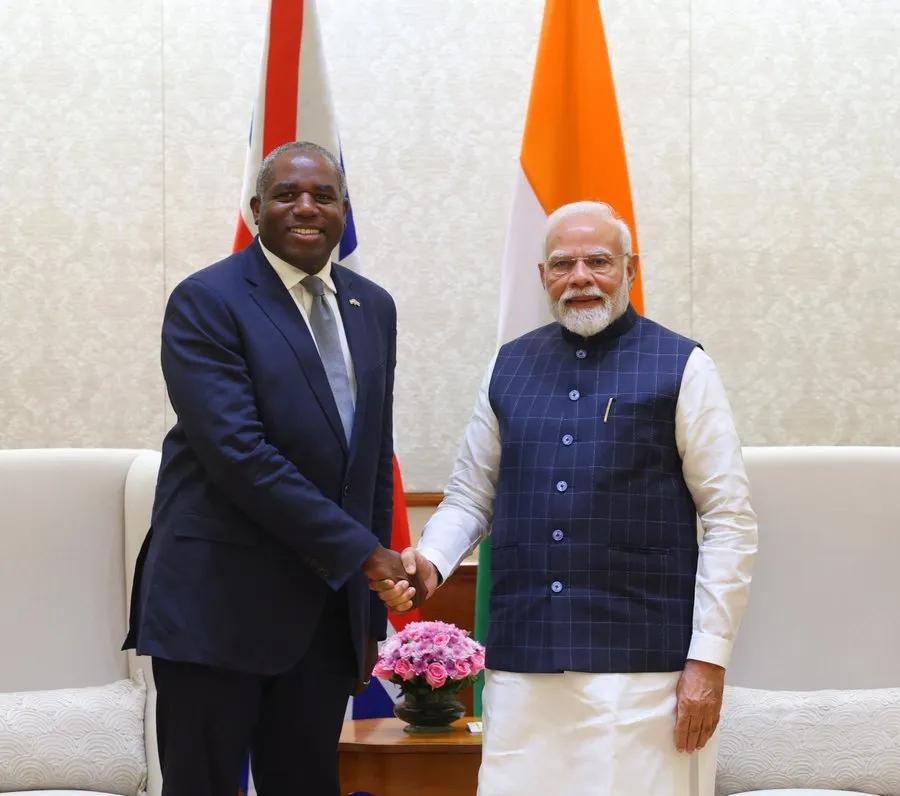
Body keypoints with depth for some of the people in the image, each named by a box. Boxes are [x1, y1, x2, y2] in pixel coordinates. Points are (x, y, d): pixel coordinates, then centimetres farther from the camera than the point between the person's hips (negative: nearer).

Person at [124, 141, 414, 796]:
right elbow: (238, 454, -18)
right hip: (219, 603, -5)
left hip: (330, 607, 6)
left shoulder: (373, 308, 12)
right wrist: (360, 551, -17)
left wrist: (372, 607, 14)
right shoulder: (205, 302, -8)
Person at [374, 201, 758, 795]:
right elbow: (470, 497, 15)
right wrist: (430, 563, -6)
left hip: (642, 666, -3)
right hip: (521, 663, 3)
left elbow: (730, 520, -3)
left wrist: (709, 660, -8)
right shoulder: (509, 367, 11)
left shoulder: (681, 366, 0)